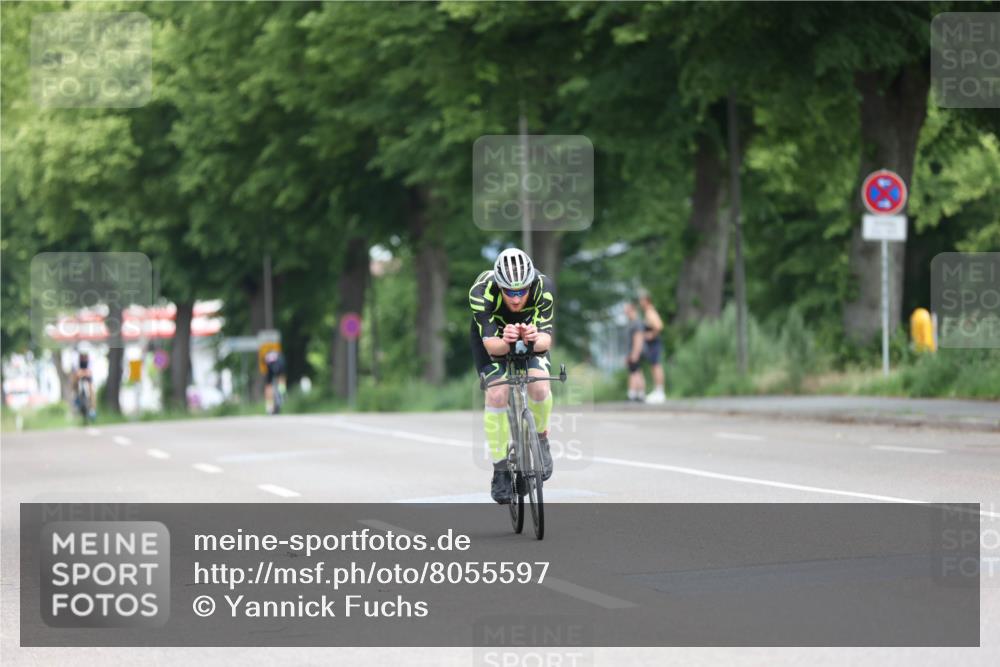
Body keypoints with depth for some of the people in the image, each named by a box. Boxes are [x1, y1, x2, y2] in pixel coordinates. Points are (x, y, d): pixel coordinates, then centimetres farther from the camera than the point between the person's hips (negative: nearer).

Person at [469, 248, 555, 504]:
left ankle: (540, 438, 5)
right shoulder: (482, 292, -36)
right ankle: (500, 469, -7)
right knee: (497, 395, -22)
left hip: (532, 335, 1)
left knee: (539, 386, -25)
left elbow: (546, 340, -35)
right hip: (491, 335, -1)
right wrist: (505, 342, -61)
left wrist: (535, 339, -58)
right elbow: (491, 345, -39)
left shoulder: (544, 287, -33)